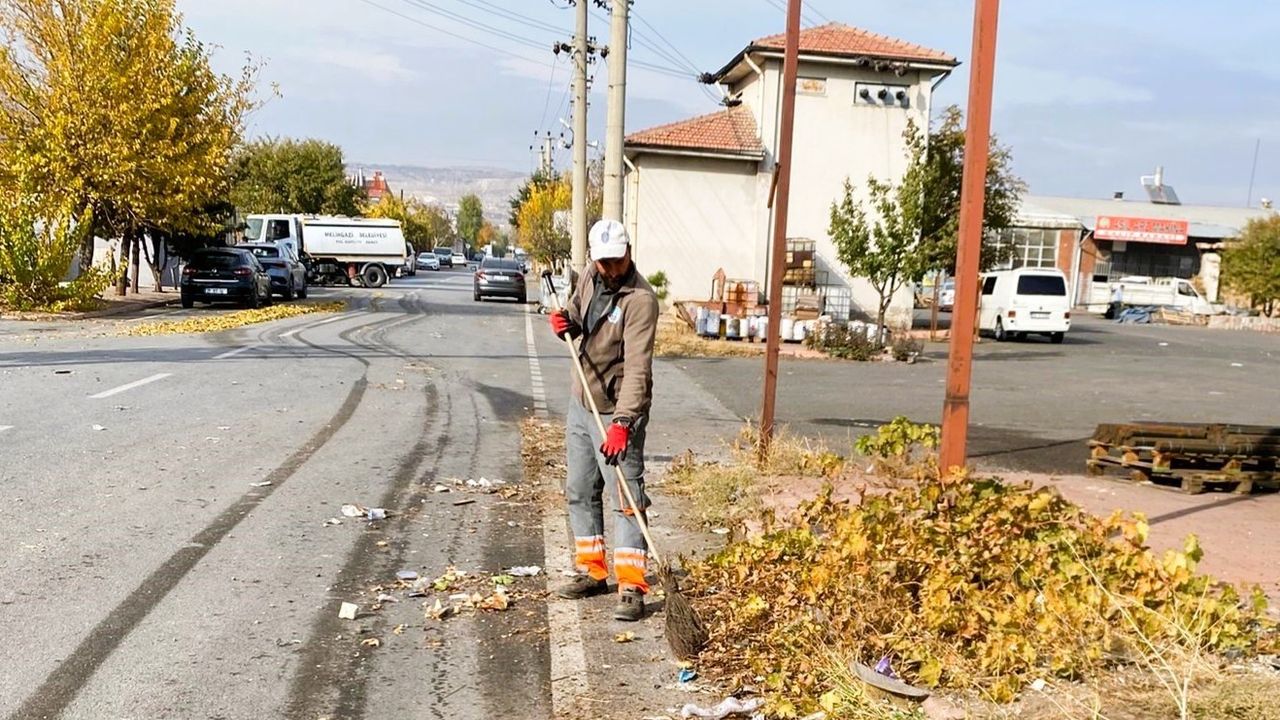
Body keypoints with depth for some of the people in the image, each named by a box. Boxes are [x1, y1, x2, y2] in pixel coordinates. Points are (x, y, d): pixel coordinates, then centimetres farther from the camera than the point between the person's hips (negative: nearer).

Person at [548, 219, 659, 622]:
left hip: (616, 411, -8)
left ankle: (632, 588, -2)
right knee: (580, 492, 15)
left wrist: (623, 422, -40)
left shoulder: (640, 299, -22)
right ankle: (591, 572, 28)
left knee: (626, 499, -6)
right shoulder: (590, 278, 1)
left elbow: (637, 367, -30)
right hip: (581, 403, 8)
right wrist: (567, 322, -5)